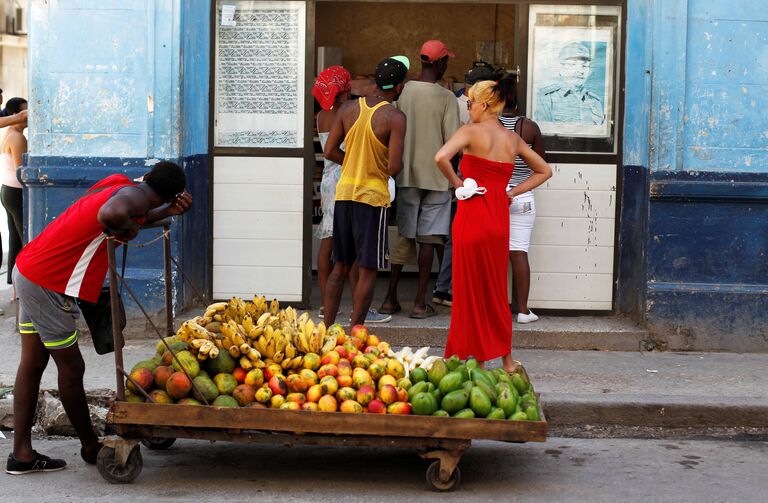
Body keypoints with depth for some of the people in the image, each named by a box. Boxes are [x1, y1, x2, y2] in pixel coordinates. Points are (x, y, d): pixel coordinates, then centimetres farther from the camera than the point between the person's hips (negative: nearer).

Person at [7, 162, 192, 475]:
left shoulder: (118, 183, 10)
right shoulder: (134, 195, -17)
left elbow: (137, 218, 30)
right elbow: (111, 213, -41)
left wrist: (170, 211, 15)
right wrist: (125, 228, -20)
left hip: (28, 270, 9)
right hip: (48, 283, -9)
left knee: (32, 364, 12)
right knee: (71, 368, 5)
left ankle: (21, 454, 16)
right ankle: (90, 447, 19)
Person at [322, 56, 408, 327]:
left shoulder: (349, 108, 4)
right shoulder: (395, 117, -12)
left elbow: (330, 151, 4)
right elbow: (394, 166, -18)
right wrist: (392, 167, 5)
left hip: (344, 192, 6)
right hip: (372, 195, -5)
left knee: (340, 266, 14)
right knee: (368, 270, 2)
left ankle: (327, 328, 16)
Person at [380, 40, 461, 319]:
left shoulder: (404, 91, 0)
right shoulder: (446, 97, -10)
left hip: (407, 174, 4)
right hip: (436, 175, -4)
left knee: (404, 236, 12)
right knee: (428, 237, 2)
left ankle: (390, 298, 12)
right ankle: (420, 302, 4)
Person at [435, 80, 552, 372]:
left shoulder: (472, 131, -7)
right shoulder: (513, 139, 10)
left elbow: (441, 157, -24)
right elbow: (544, 171, 20)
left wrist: (457, 184, -9)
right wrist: (512, 192, 13)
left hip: (473, 216, -6)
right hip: (500, 219, 6)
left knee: (471, 290, 4)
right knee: (495, 290, 16)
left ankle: (478, 358, 8)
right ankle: (507, 360, 19)